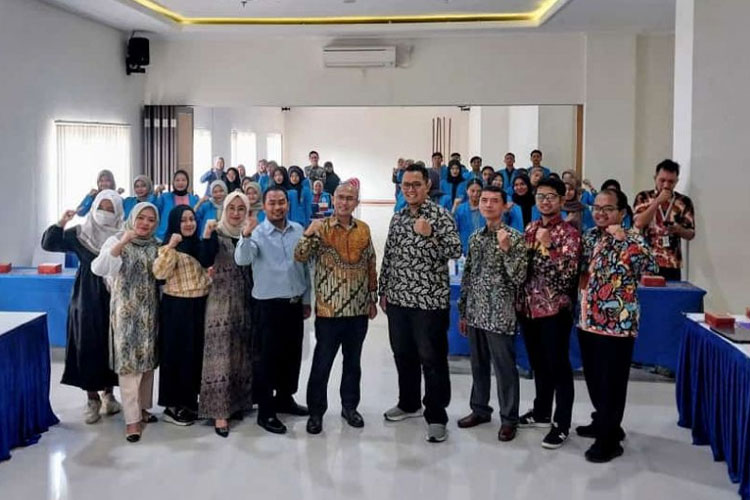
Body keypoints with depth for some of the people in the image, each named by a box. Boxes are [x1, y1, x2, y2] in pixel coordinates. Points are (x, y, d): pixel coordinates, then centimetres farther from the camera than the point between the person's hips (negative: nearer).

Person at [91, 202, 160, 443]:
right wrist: (121, 243, -33)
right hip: (126, 312, -5)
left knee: (147, 360, 12)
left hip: (149, 312, 5)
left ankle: (143, 408, 27)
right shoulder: (117, 241, -7)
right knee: (128, 363, -5)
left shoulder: (157, 245, 7)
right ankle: (132, 419, -1)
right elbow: (98, 268, -25)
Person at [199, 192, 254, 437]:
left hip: (245, 303, 5)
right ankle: (219, 411, -4)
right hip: (221, 302, -5)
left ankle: (237, 402, 22)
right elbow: (205, 261, -17)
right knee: (220, 356, -6)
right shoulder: (216, 235, -2)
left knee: (242, 354, 10)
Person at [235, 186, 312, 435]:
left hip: (295, 303, 5)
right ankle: (265, 412, 11)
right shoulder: (258, 233, -10)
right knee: (269, 357, 1)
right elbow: (242, 260, -28)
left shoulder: (298, 230, 4)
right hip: (270, 305, -5)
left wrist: (307, 299, 13)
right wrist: (245, 236, -46)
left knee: (292, 354, 16)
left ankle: (285, 399, 34)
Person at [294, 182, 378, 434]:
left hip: (358, 309, 4)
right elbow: (300, 257, -15)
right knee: (322, 363, 3)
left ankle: (349, 406, 29)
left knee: (353, 361, 14)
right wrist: (309, 234, -32)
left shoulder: (364, 229, 5)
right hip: (329, 309, -4)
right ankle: (316, 411, 16)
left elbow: (371, 266, 12)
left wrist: (373, 299, 12)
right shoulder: (321, 227, -6)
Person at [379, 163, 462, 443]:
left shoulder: (441, 215, -7)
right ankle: (409, 403, 34)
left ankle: (436, 416, 9)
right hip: (398, 299, 6)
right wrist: (383, 291, 15)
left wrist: (430, 234, -29)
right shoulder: (397, 218, 11)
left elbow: (456, 251, -16)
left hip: (430, 300, -6)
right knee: (403, 355, 17)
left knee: (433, 360, 0)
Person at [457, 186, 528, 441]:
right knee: (478, 365, 16)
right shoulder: (475, 237, 10)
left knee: (504, 367, 2)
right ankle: (480, 409, 30)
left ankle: (509, 418, 13)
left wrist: (506, 249, -24)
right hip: (475, 313, 6)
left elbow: (519, 278, -14)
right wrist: (463, 312, 14)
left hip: (499, 314, -6)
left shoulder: (515, 237, -7)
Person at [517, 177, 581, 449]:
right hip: (529, 306, 6)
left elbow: (568, 273, -20)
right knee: (538, 364, 18)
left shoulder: (569, 233, -9)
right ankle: (541, 411, 33)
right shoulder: (530, 229, 11)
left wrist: (545, 246, -23)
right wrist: (521, 299, 9)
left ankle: (562, 424, 9)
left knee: (558, 366, 1)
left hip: (555, 308, -6)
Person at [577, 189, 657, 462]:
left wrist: (624, 239, -33)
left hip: (617, 325, -7)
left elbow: (650, 267, -29)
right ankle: (604, 424, 36)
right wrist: (580, 293, 5)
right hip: (588, 321, 7)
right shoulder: (590, 236, 9)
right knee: (594, 380, 18)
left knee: (611, 384, 1)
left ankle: (608, 440, 12)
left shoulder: (632, 241, -11)